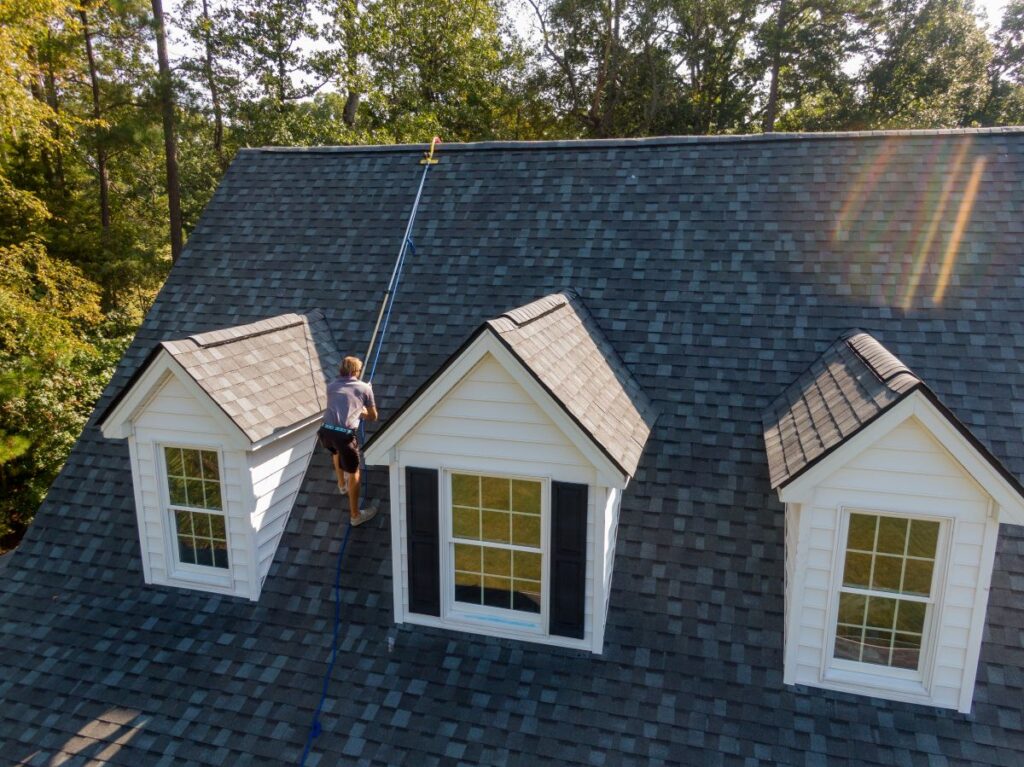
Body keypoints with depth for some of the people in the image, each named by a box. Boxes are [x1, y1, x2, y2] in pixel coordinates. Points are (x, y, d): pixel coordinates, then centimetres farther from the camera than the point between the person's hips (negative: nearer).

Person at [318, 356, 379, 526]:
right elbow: (373, 416, 21)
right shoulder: (365, 388, 11)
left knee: (336, 451, 39)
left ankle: (341, 484, 60)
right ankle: (355, 515, 24)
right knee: (354, 472, 14)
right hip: (345, 434, -4)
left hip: (326, 431, 4)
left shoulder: (331, 386, 20)